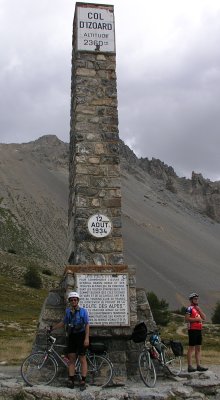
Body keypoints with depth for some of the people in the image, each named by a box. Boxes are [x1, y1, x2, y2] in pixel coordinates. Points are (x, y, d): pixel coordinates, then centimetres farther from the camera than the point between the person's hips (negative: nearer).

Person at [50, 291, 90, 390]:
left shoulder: (83, 311, -6)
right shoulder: (68, 311, 7)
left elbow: (87, 325, -9)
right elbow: (63, 322, 19)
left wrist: (87, 338, -17)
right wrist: (52, 328, 14)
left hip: (80, 336, -4)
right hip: (71, 336, 5)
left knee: (82, 359, -2)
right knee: (71, 358, 3)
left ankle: (83, 381, 0)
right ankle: (71, 380, 7)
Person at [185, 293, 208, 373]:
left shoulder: (198, 308, 19)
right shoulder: (190, 308, -7)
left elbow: (204, 317, 8)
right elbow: (187, 319, -18)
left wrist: (199, 309, -2)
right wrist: (197, 319, -16)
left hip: (199, 330, 9)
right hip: (193, 330, -9)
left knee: (198, 348, 10)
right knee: (191, 348, -7)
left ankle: (198, 365, 15)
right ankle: (190, 366, -5)